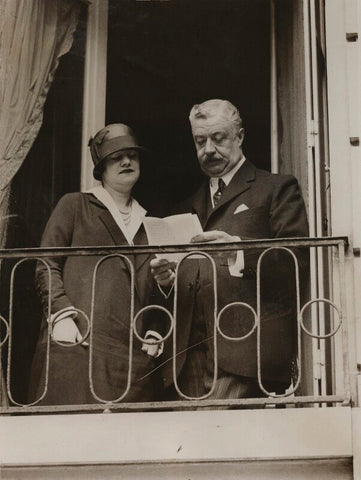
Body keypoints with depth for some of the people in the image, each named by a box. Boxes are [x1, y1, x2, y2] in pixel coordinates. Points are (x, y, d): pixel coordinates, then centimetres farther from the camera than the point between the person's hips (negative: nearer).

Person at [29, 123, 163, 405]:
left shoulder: (148, 223, 25)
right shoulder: (74, 206, 13)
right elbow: (46, 266, 5)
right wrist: (61, 314, -10)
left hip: (133, 352, 4)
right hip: (77, 343, -4)